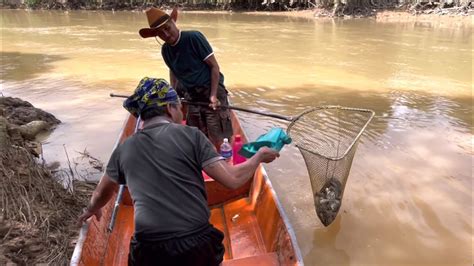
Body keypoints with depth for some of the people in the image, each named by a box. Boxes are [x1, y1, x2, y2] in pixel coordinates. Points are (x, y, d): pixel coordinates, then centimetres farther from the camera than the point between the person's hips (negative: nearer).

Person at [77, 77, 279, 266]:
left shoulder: (124, 149, 6)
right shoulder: (190, 135, -5)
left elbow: (101, 194, 22)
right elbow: (232, 180, -8)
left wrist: (92, 210, 45)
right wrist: (259, 156, 10)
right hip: (198, 248, -1)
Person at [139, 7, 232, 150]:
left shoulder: (194, 37, -15)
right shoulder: (165, 50, 4)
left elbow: (214, 66, -13)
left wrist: (213, 95, -18)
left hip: (212, 92, -6)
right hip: (191, 97, 6)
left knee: (216, 139, -5)